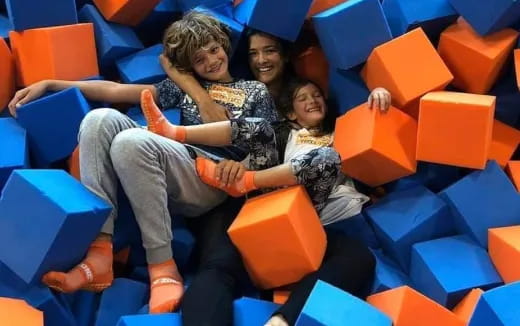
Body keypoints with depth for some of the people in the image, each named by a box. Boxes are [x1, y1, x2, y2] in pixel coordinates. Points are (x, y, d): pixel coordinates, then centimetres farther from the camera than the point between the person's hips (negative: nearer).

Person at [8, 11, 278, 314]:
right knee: (101, 119, -19)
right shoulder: (183, 85, 26)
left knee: (131, 140, -30)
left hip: (214, 180, -4)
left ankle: (163, 266, -27)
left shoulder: (256, 92, 19)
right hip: (169, 174, 5)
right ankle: (99, 253, -28)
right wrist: (49, 84, 11)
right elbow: (116, 90, 19)